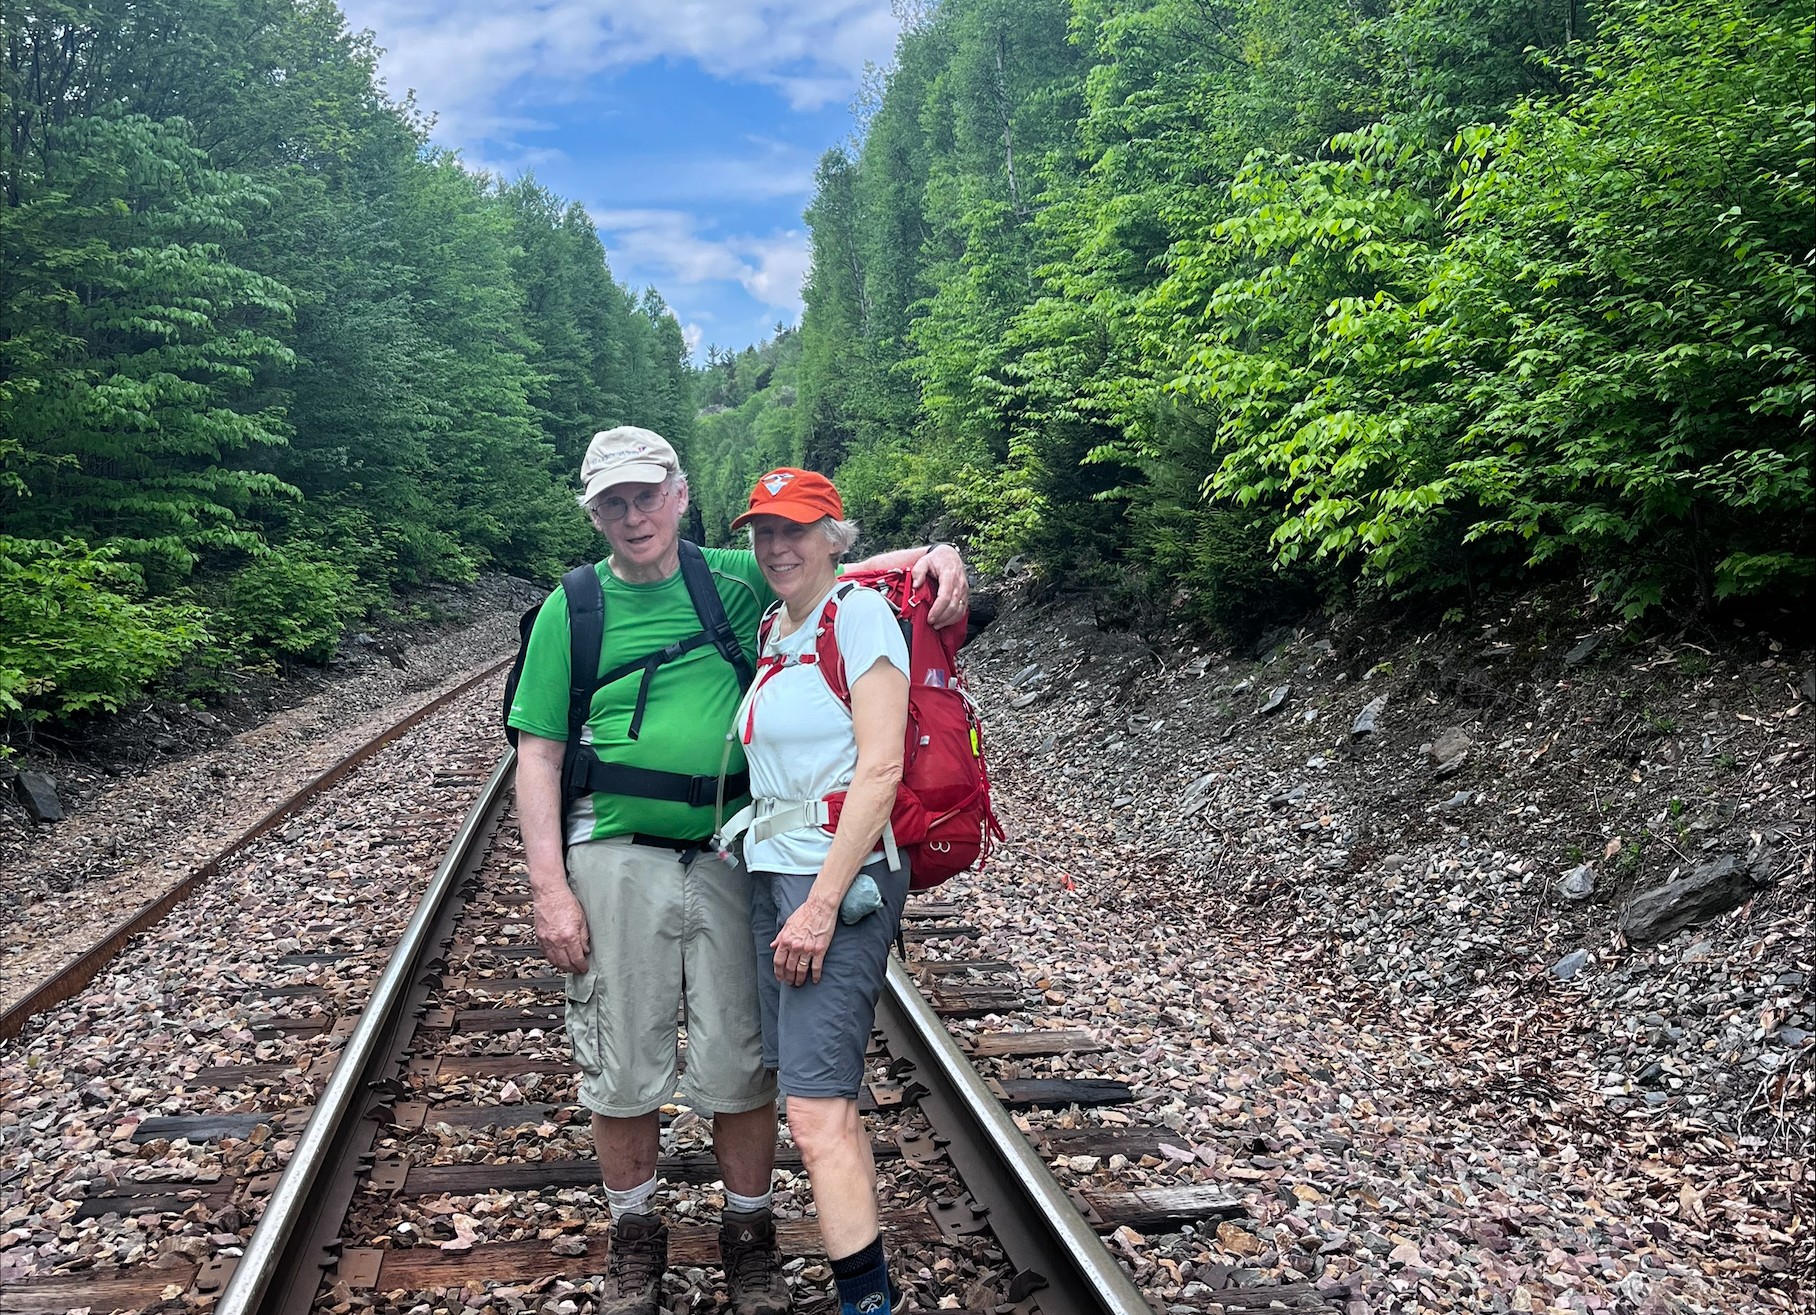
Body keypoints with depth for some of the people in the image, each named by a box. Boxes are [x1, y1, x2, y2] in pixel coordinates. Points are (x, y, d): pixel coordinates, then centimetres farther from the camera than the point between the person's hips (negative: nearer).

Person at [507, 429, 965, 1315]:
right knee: (623, 1067, 8)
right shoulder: (571, 610, 2)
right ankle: (634, 1234, 30)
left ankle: (749, 1235, 28)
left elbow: (853, 570, 12)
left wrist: (938, 557, -10)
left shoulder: (739, 579, 5)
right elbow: (539, 754, 1)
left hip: (731, 859, 1)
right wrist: (549, 889, -7)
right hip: (617, 859, 0)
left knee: (740, 1065, 7)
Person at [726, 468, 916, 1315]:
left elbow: (880, 769, -15)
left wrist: (822, 904, -18)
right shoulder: (771, 632, 14)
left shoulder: (860, 615, -9)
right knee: (828, 1101, 9)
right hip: (770, 875, 8)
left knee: (815, 1110, -12)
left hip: (842, 880, -8)